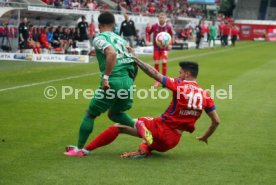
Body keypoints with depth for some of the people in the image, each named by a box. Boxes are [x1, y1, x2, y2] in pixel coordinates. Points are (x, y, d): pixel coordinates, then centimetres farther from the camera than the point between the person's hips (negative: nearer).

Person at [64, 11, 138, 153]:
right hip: (128, 82, 6)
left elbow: (112, 53, -19)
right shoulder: (120, 39, 22)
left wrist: (105, 77, -19)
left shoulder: (99, 38, 1)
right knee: (114, 113, 28)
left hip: (113, 82, -6)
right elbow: (132, 61, 20)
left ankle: (79, 148, 14)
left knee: (90, 114, 11)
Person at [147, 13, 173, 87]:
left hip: (165, 47, -1)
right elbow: (148, 33, 8)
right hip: (156, 47, 1)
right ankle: (157, 80, 14)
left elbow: (171, 36, 9)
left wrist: (170, 44, -2)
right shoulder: (154, 26, -7)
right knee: (156, 63, -1)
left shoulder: (168, 27, -7)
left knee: (164, 62, -14)